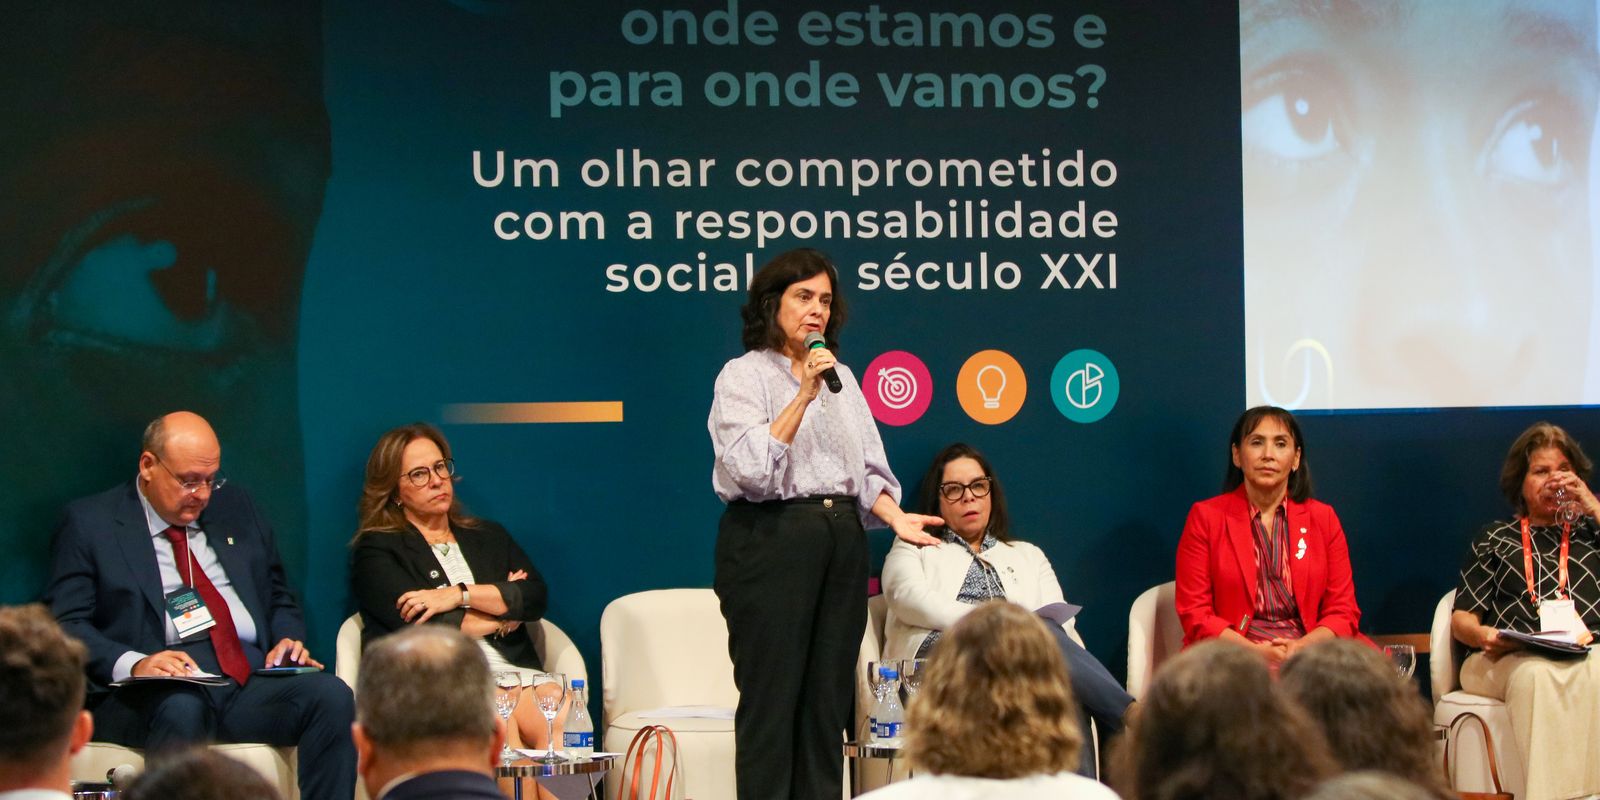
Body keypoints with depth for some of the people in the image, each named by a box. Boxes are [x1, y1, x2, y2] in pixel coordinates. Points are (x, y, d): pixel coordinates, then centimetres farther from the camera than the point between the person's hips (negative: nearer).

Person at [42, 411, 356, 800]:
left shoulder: (236, 508, 21)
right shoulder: (90, 523, 7)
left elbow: (279, 598, 27)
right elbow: (66, 623, -1)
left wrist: (289, 640, 3)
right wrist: (132, 664, -19)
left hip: (252, 676, 4)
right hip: (151, 690, -4)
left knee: (331, 695, -25)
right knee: (182, 711, -40)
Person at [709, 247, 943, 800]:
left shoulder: (840, 376, 17)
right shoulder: (743, 375, -1)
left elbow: (866, 468, 17)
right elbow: (751, 467, -15)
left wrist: (896, 517, -1)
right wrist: (805, 394, -16)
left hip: (842, 537, 6)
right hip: (771, 539, -6)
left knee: (829, 697, 5)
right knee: (772, 697, -5)